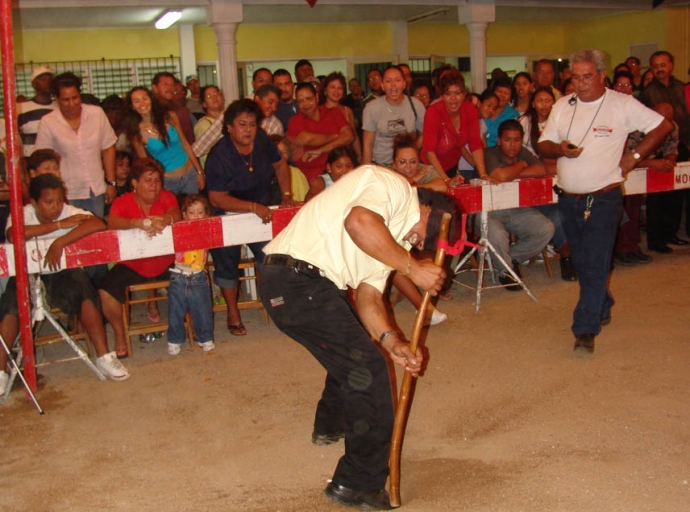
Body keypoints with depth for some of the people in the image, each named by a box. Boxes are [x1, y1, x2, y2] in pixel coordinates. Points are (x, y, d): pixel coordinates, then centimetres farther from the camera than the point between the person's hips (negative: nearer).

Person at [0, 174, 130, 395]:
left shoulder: (69, 212, -9)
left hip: (62, 276, 1)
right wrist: (61, 224, -29)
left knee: (84, 288, -27)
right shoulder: (22, 214, -10)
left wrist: (60, 242, -37)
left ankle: (104, 357, -19)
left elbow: (97, 224, -29)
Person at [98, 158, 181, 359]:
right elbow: (112, 223, -27)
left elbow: (176, 215, -20)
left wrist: (164, 220, -45)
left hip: (166, 264, 2)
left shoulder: (166, 197, 1)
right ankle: (120, 335, 3)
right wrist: (141, 223, -45)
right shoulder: (123, 202, -7)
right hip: (132, 265, -2)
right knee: (105, 292, -23)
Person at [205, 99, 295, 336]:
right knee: (227, 263, 3)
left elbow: (280, 165, 8)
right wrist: (254, 207, -33)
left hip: (261, 212, 4)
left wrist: (286, 195, -4)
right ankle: (233, 312, 22)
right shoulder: (219, 156, -26)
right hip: (228, 217, -4)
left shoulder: (262, 140, -9)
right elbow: (217, 199, -28)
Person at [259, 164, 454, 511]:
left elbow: (369, 294, 13)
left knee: (353, 349, 30)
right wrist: (413, 268, -19)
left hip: (309, 283, 11)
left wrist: (391, 341, -3)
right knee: (367, 368, -6)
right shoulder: (392, 185, -6)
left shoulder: (394, 235, 21)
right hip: (297, 279, -11)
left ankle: (330, 424, 53)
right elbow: (358, 222, -27)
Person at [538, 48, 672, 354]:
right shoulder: (563, 106, 6)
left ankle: (586, 329, -9)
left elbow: (662, 126, 1)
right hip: (568, 199, 5)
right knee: (582, 262, 16)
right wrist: (559, 149, -14)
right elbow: (542, 145, 8)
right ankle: (602, 309, 36)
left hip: (603, 199, -5)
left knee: (595, 265, -10)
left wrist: (634, 157, -4)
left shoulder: (622, 105, -5)